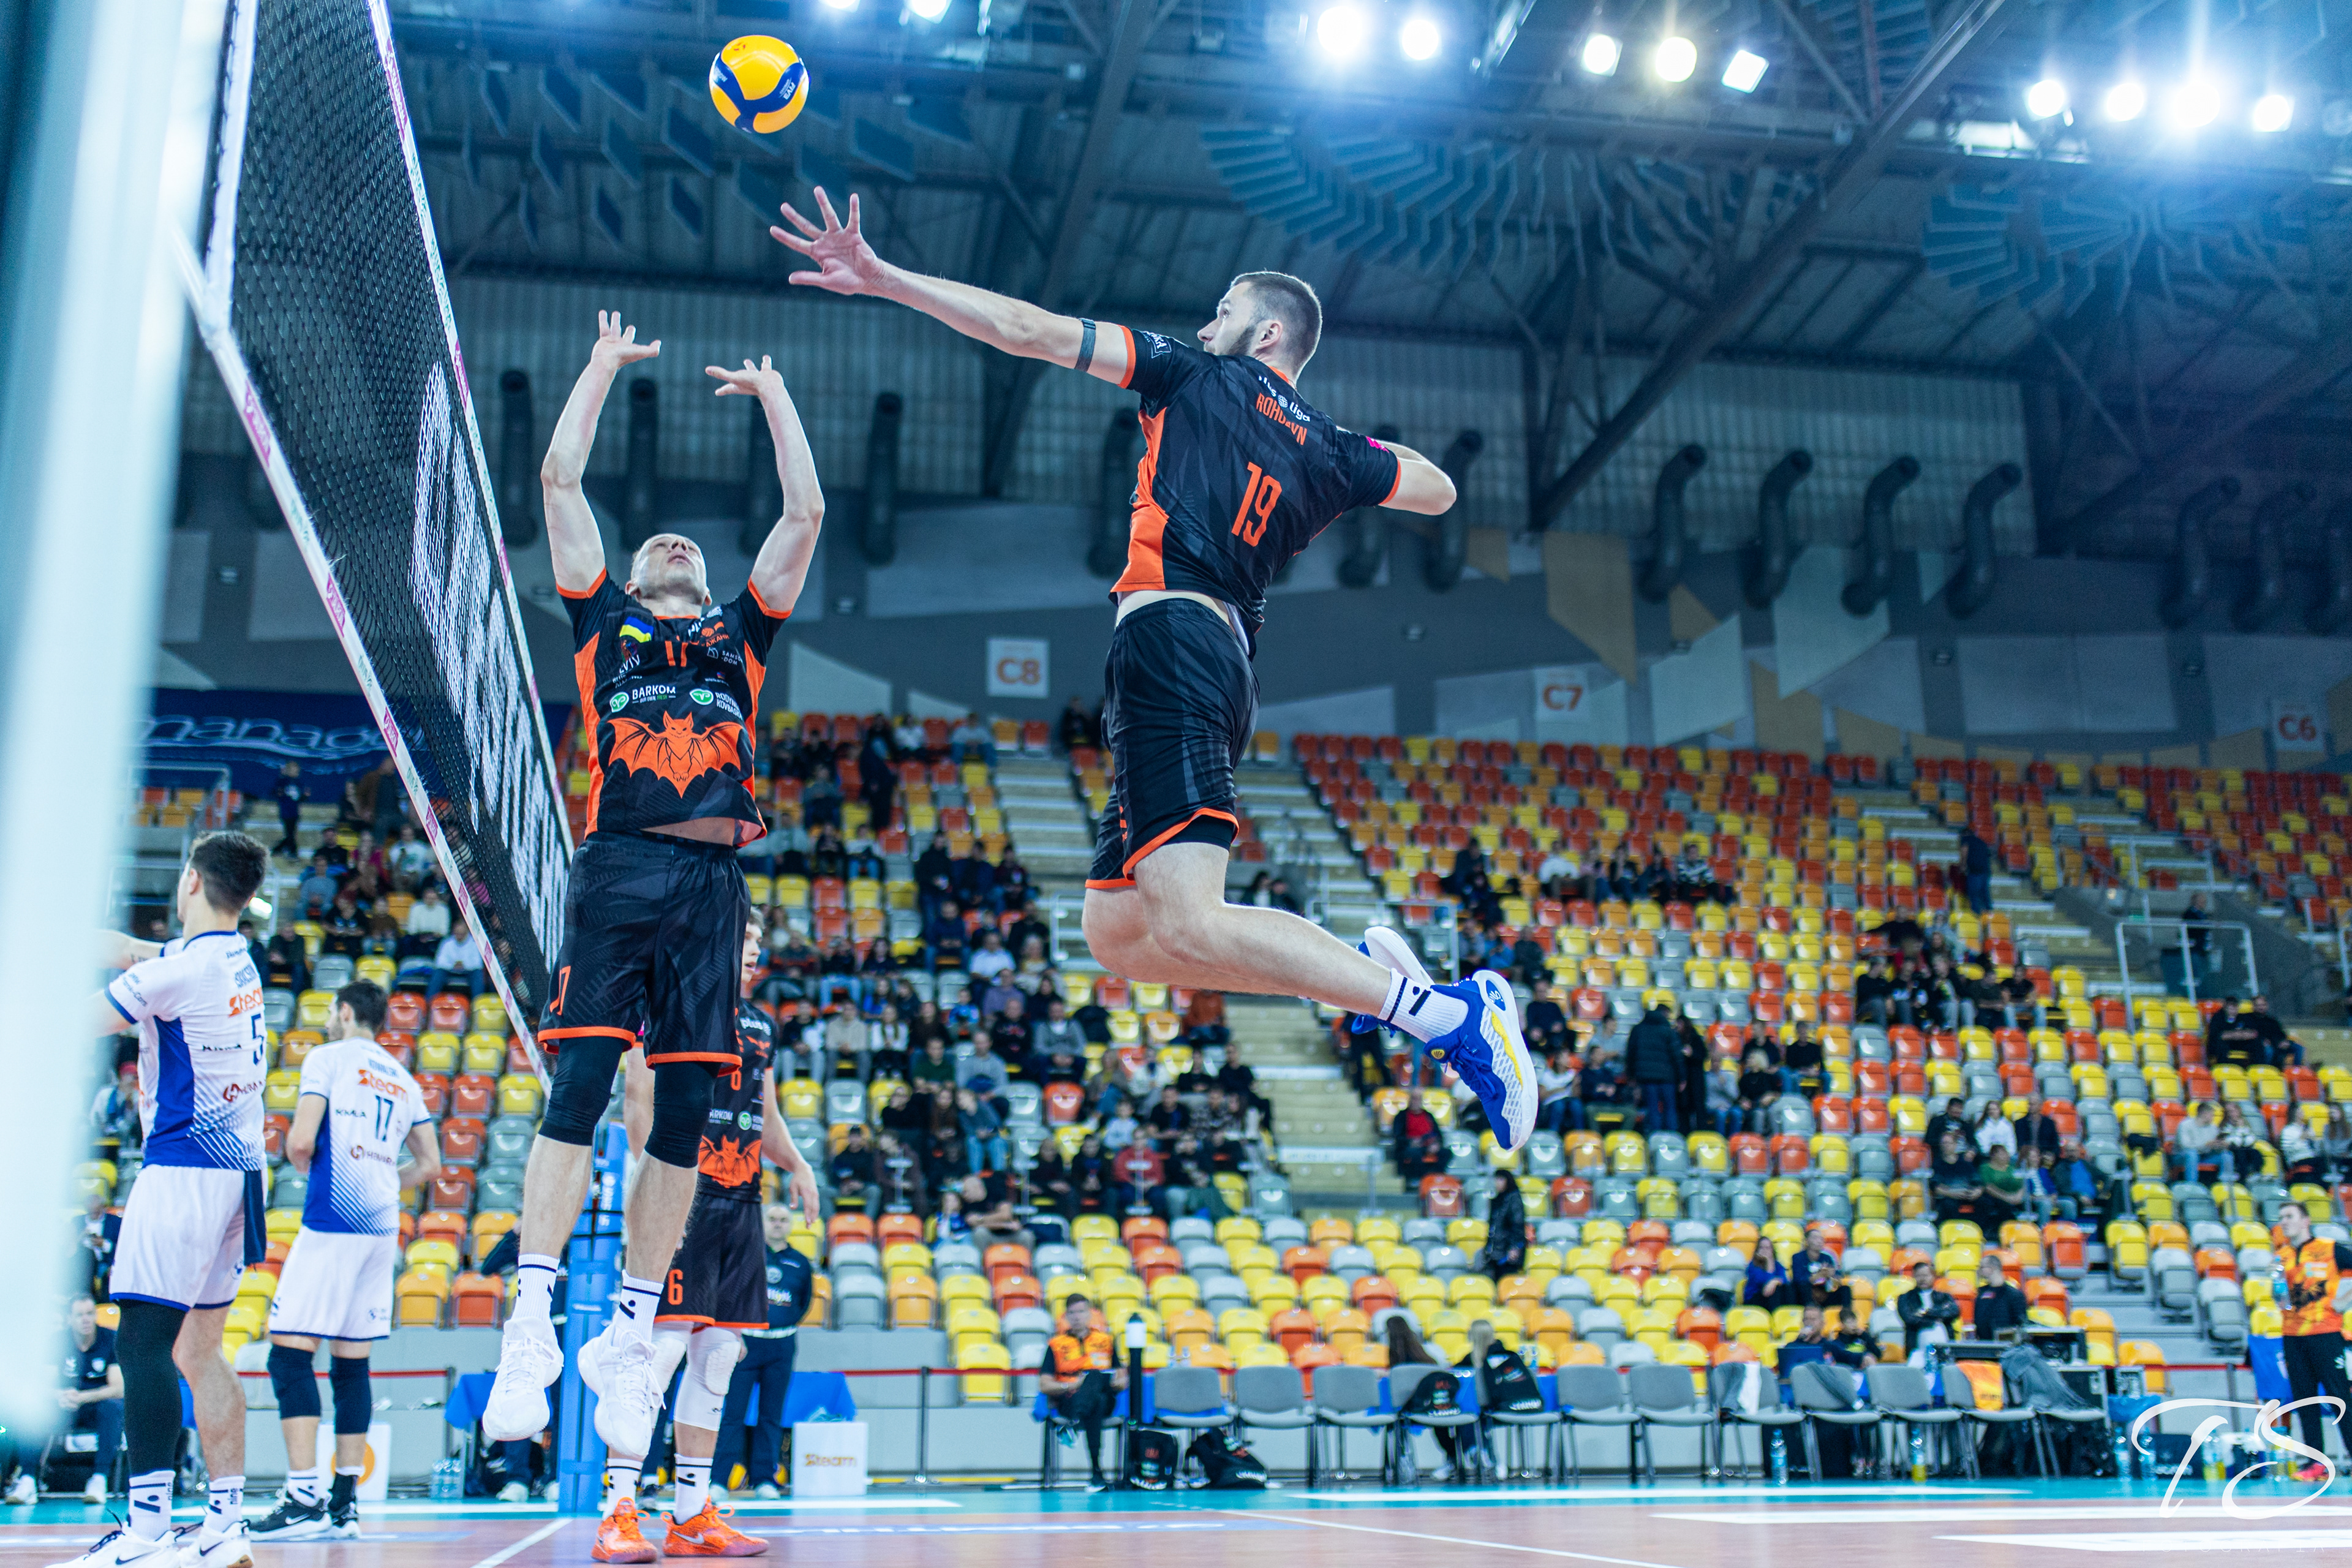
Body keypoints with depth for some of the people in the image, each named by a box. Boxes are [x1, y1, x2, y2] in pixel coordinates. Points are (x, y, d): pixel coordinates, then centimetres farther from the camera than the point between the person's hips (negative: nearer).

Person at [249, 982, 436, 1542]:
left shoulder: (328, 1057, 0)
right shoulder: (403, 1079, 18)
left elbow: (300, 1142, -10)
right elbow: (429, 1164, 18)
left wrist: (305, 1168, 10)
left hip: (331, 1222, -6)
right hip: (382, 1228, 7)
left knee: (290, 1352, -5)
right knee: (351, 1361, 9)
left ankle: (303, 1497, -14)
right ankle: (345, 1503, 9)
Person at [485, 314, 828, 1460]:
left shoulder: (742, 629, 25)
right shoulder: (603, 616, 21)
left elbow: (806, 512, 25)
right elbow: (560, 479, 19)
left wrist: (773, 393, 32)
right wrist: (605, 365, 28)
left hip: (713, 881, 2)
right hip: (617, 868, -2)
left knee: (684, 1111, 0)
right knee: (578, 1089, -11)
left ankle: (633, 1333, 7)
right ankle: (531, 1324, -9)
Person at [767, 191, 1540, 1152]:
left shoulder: (1205, 376, 8)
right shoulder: (1327, 452, 23)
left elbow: (1028, 332, 4)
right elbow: (1438, 491, 41)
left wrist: (883, 278, 7)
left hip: (1171, 637, -8)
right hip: (1225, 666, 8)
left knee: (1186, 929, -20)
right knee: (1117, 933, 10)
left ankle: (1454, 1014, -23)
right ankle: (1366, 967, 5)